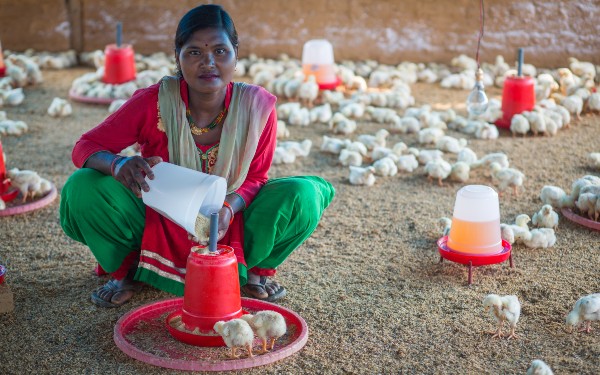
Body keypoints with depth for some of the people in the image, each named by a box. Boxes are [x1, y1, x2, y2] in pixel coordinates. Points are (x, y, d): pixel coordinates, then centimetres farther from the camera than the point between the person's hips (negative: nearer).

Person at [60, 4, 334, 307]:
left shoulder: (258, 106, -16)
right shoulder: (153, 101, -20)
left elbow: (255, 177, -5)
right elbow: (85, 147, -15)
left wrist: (229, 207, -29)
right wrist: (118, 165, -40)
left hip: (229, 228, 1)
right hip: (158, 228, 0)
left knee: (302, 196, -23)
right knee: (83, 188, -25)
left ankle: (256, 269, 6)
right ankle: (127, 270, 4)